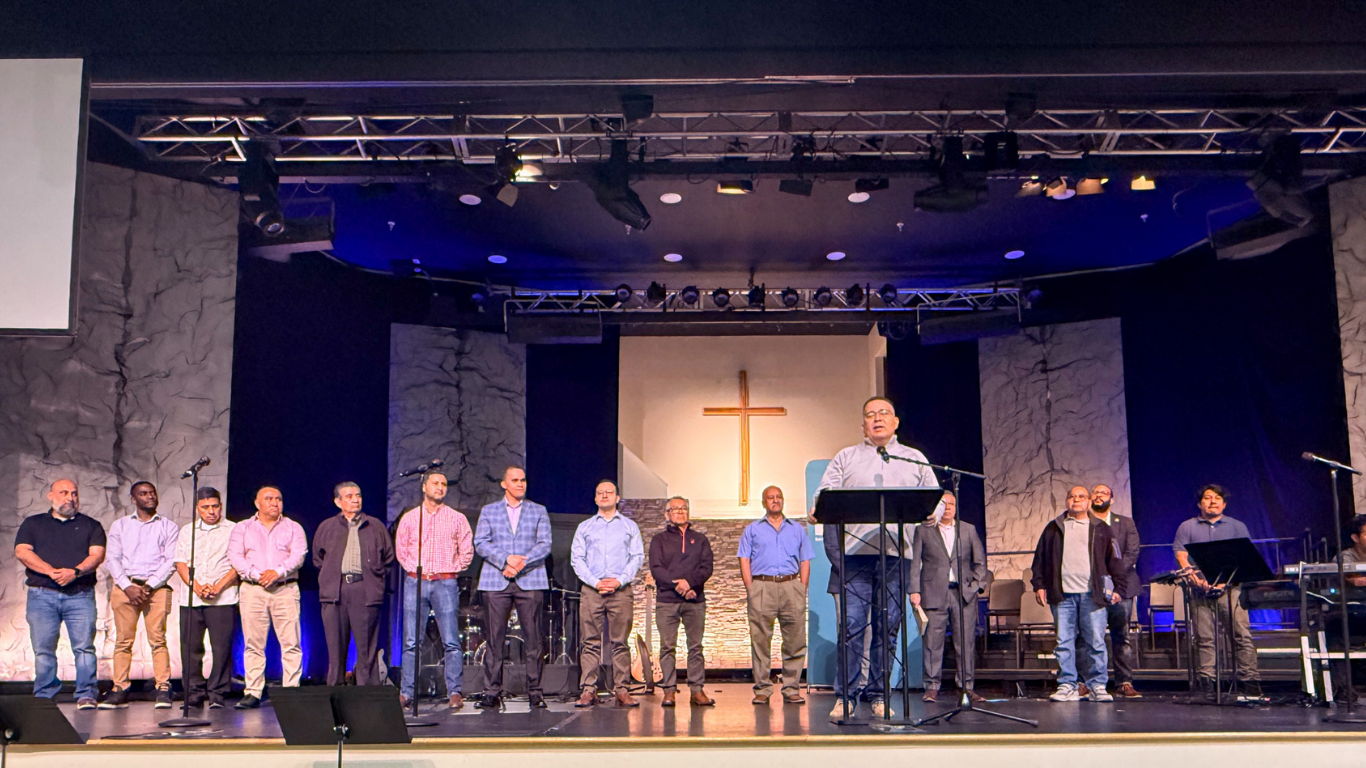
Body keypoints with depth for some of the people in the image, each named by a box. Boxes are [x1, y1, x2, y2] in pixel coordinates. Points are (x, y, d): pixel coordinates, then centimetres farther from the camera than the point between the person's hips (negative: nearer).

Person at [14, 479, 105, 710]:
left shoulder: (91, 525, 17)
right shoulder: (33, 523, 17)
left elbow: (96, 555, 3)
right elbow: (22, 552, 2)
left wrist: (75, 572, -17)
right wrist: (51, 571, -13)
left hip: (80, 595, -1)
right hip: (42, 595, 1)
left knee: (84, 646, -9)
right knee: (43, 649, -2)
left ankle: (86, 695, -5)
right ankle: (43, 697, 6)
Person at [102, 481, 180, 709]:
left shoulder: (169, 527, 12)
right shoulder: (120, 525, 17)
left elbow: (171, 561, 3)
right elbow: (112, 558, 8)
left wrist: (149, 586, -9)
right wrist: (128, 586, -6)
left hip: (157, 587, -2)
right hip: (124, 585, 2)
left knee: (157, 639, -10)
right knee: (123, 640, -3)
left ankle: (163, 690, -10)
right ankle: (119, 691, -2)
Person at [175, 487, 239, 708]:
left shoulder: (233, 530, 6)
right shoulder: (187, 531, 17)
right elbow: (180, 563, 9)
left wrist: (218, 586, -13)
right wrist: (196, 587, -7)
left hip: (223, 599, -3)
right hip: (190, 598, 3)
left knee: (221, 647, -7)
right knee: (190, 647, 1)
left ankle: (217, 694, -1)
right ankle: (194, 693, 9)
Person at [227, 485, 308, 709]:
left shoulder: (293, 528, 14)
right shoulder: (242, 528, 15)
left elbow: (298, 555, 1)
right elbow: (235, 556, 2)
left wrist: (277, 572, -15)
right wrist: (256, 575, -12)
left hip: (286, 589, 0)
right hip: (252, 590, 0)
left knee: (291, 643, -6)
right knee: (253, 644, -1)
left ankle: (292, 692, -4)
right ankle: (253, 693, 3)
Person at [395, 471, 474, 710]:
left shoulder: (457, 519, 9)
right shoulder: (409, 518, 12)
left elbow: (467, 552, 10)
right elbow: (401, 549, 16)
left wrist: (451, 570, 2)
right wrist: (415, 569, 5)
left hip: (445, 583, -1)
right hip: (415, 582, 1)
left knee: (451, 642, -7)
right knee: (411, 642, 1)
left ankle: (455, 692, -4)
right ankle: (406, 693, 5)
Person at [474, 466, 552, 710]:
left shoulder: (539, 511, 13)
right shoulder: (488, 511, 14)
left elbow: (544, 545, 3)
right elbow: (480, 543, 2)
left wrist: (520, 564, -11)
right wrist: (506, 559, -13)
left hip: (530, 581, 0)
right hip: (496, 582, 0)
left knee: (533, 639, -3)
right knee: (495, 638, -2)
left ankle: (535, 692, 2)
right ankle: (492, 693, 1)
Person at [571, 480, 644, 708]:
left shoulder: (630, 526, 14)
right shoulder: (584, 527, 16)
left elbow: (637, 557, 6)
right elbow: (576, 558, 8)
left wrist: (619, 580, -8)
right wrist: (595, 582, -7)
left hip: (621, 590, 0)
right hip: (591, 590, 1)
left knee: (620, 642, -3)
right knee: (591, 642, -3)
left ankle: (622, 690, -2)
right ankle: (588, 691, -3)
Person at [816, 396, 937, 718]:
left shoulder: (915, 459, 20)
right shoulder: (846, 458, 18)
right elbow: (826, 492, 8)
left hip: (897, 552, 1)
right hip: (855, 550, -1)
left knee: (887, 626, 2)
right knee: (852, 623, -7)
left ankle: (877, 695, 11)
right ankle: (845, 695, 0)